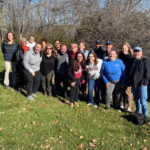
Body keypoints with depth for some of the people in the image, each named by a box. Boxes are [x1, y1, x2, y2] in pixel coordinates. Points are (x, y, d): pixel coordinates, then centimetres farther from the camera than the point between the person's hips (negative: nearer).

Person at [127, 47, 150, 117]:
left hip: (142, 85, -6)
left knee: (143, 101, -2)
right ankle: (138, 113, 32)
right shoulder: (132, 61, 11)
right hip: (133, 84, 6)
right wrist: (129, 82, 11)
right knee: (136, 100, 16)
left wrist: (144, 82, -15)